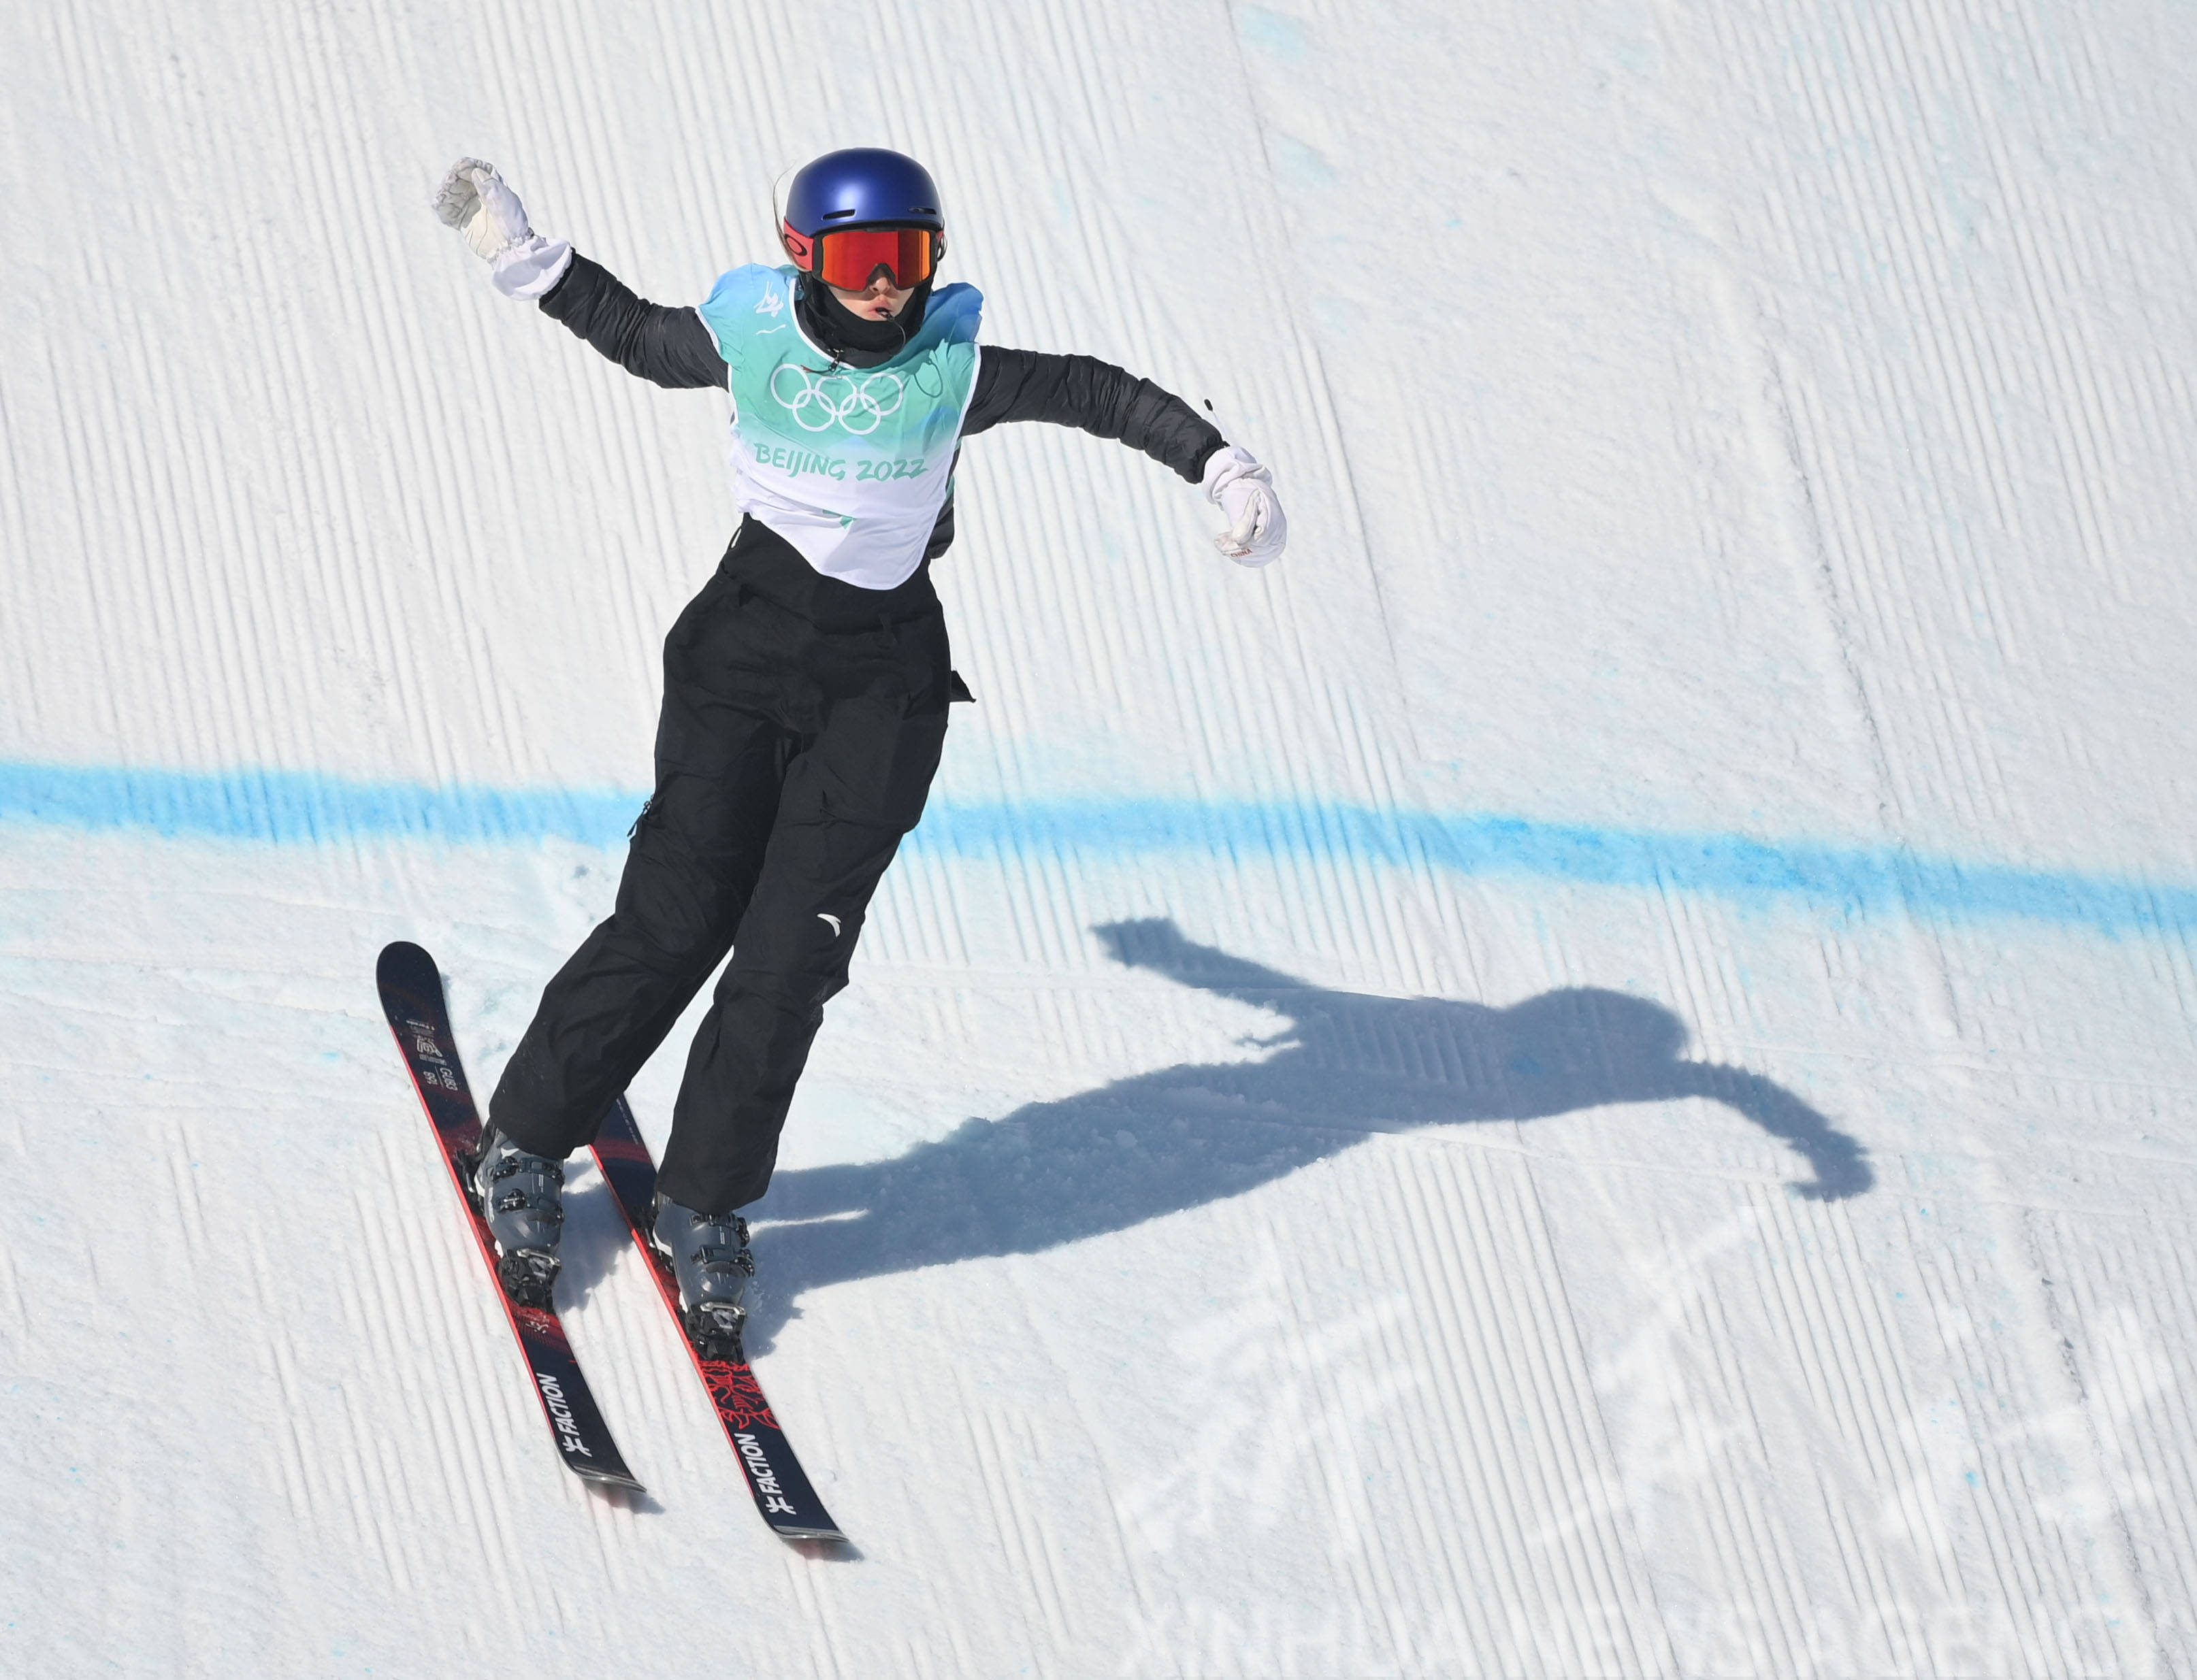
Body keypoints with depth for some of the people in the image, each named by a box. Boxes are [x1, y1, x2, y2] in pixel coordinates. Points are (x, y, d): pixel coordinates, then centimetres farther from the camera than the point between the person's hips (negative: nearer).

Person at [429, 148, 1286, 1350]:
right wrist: (517, 251, 7)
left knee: (793, 955, -4)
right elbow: (632, 333, 12)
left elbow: (1093, 394, 2)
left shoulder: (954, 372, -8)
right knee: (676, 920, -7)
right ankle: (526, 1146, 10)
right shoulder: (748, 340, -6)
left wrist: (1221, 465, -3)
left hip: (885, 677, 1)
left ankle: (705, 1205, 10)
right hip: (748, 644, 0)